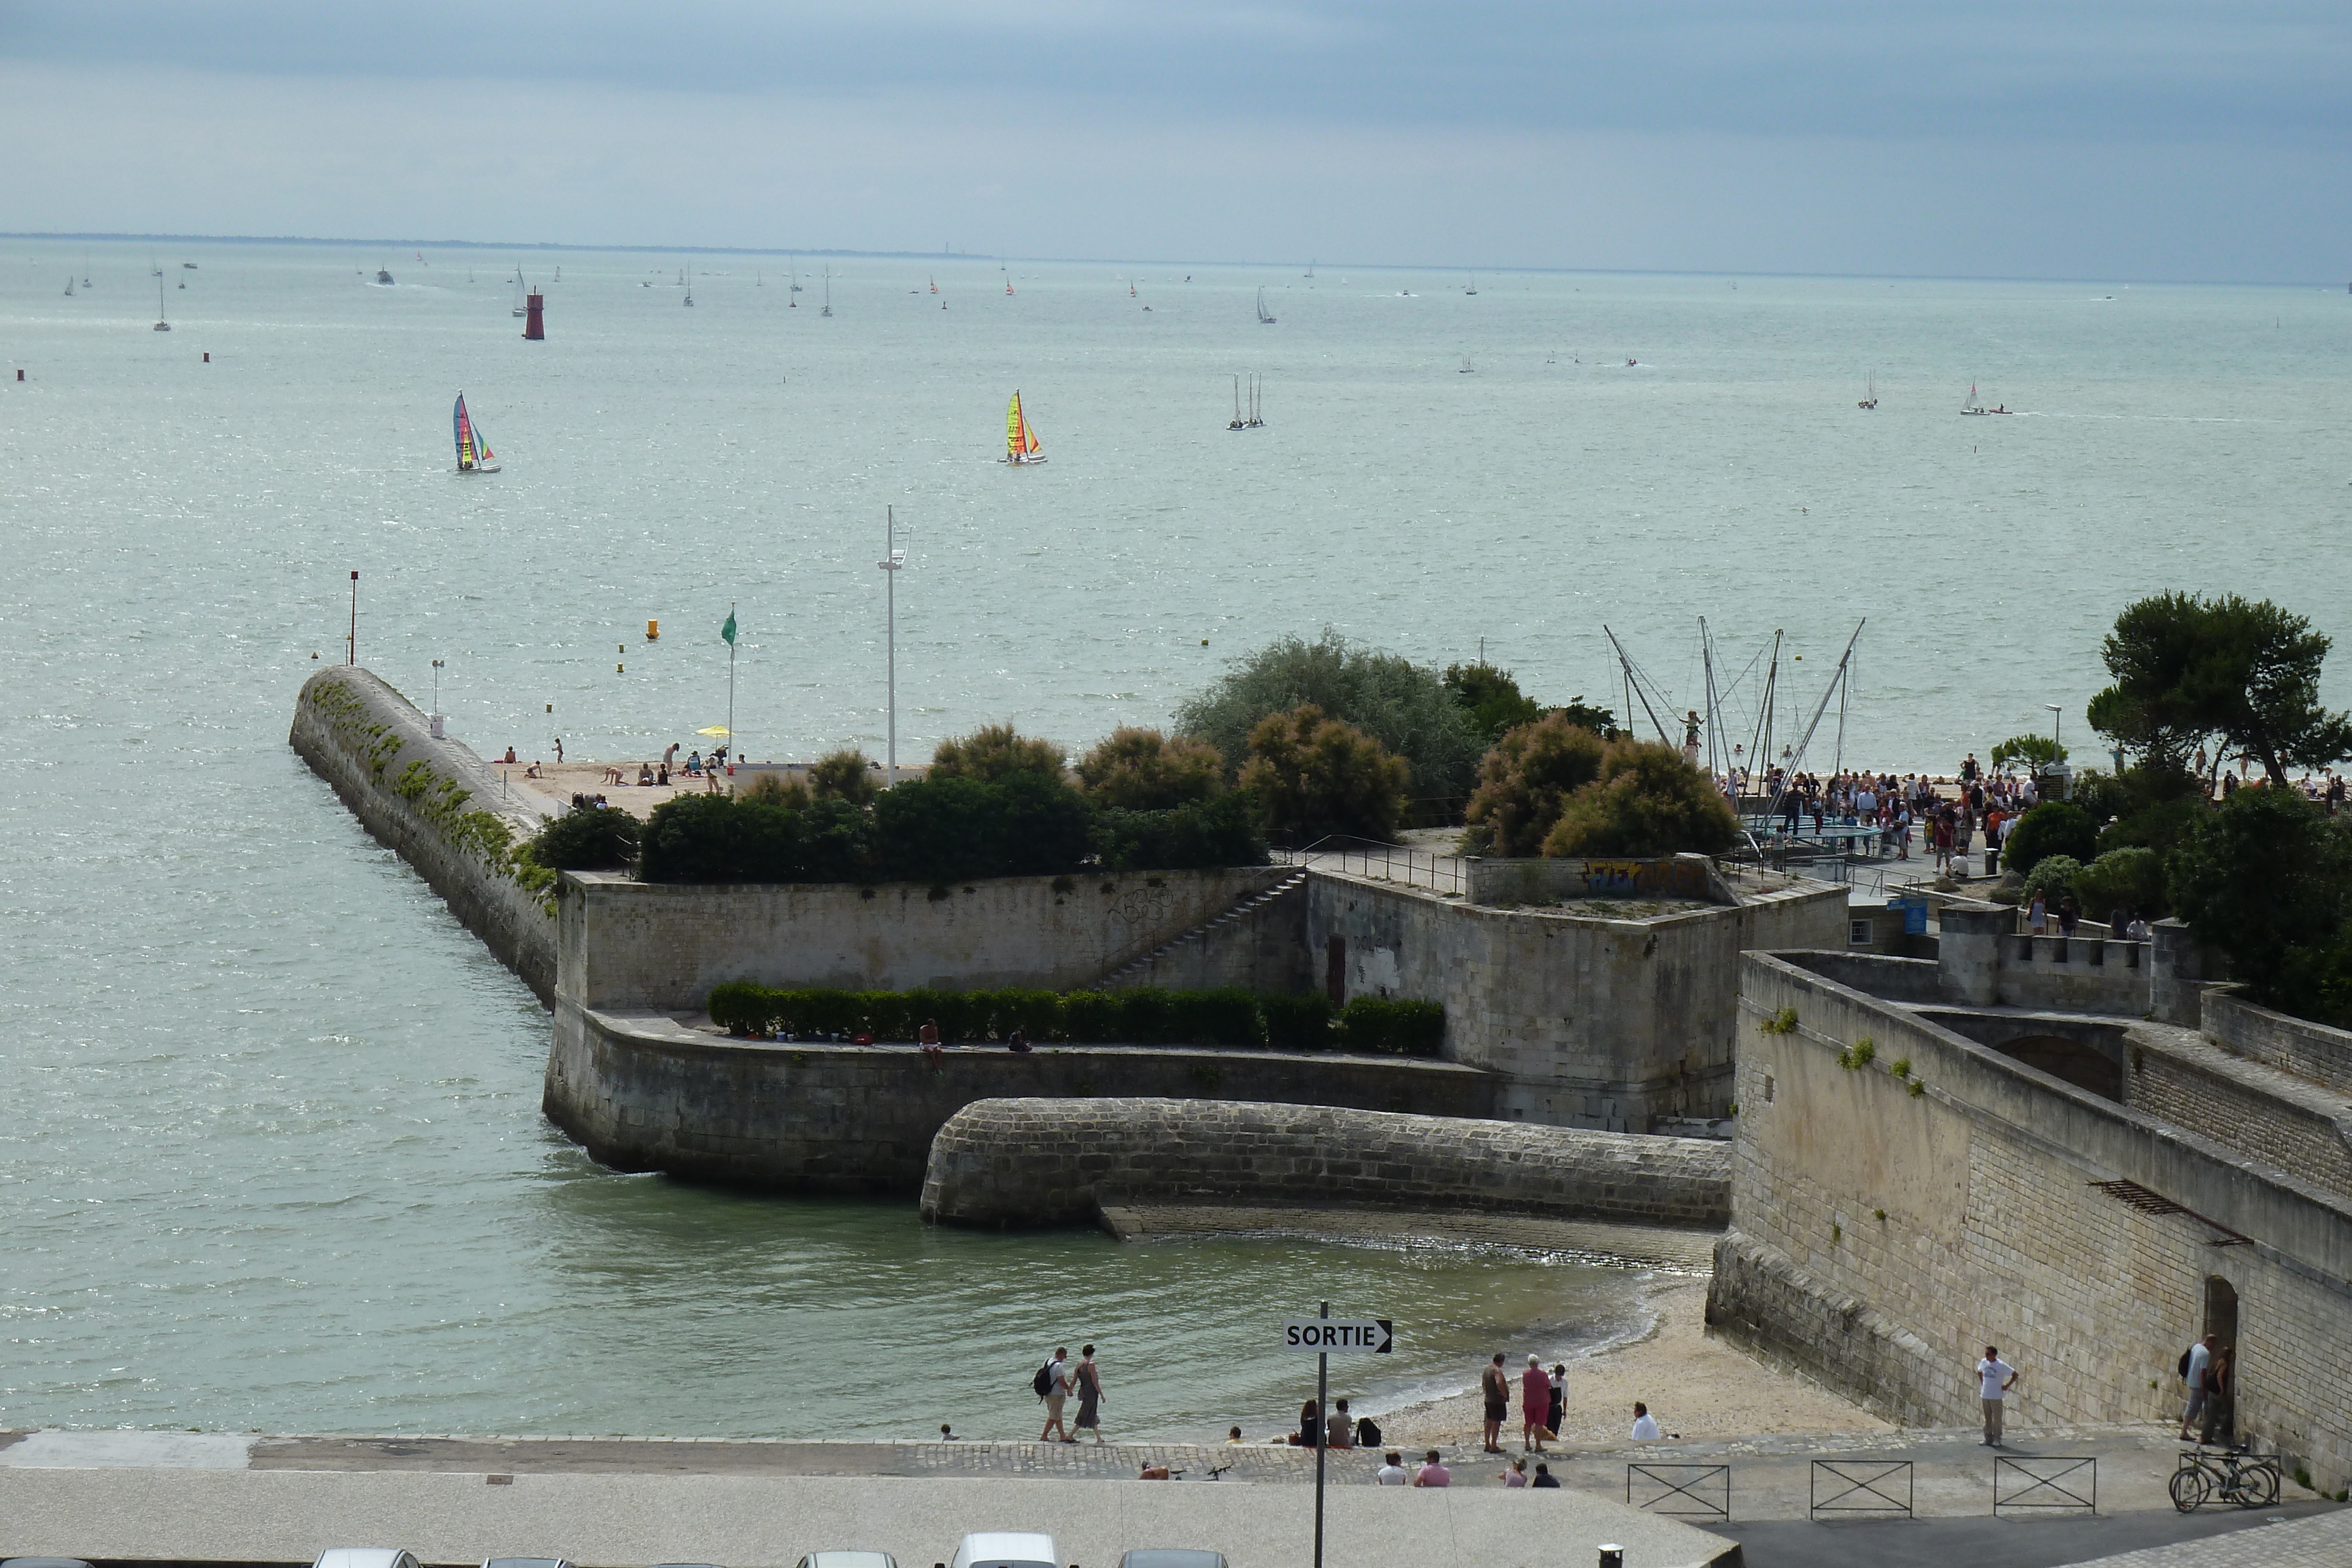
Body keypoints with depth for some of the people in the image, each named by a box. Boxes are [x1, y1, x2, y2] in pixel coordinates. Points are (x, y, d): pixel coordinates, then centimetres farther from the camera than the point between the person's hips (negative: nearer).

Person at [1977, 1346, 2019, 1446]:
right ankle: (1988, 1438, 17)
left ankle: (1997, 1439, 6)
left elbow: (2015, 1374, -9)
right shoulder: (1984, 1362, 4)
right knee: (1987, 1418, 10)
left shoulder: (2001, 1365, -13)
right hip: (1985, 1395, 6)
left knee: (1997, 1418, 0)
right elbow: (1979, 1372, 26)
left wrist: (2007, 1386, -9)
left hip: (1996, 1396, -6)